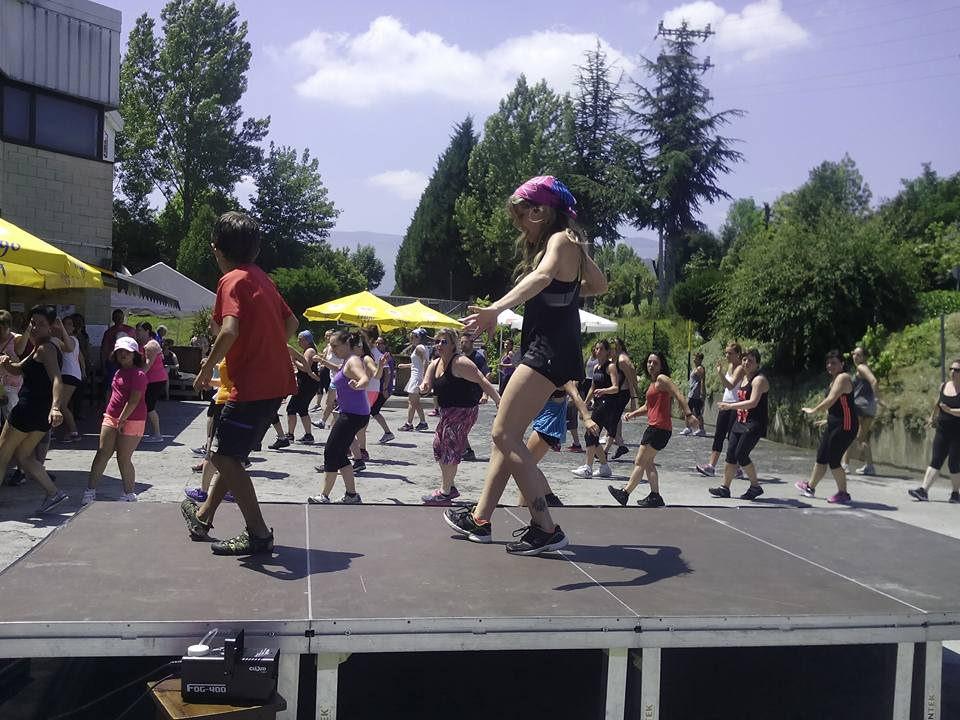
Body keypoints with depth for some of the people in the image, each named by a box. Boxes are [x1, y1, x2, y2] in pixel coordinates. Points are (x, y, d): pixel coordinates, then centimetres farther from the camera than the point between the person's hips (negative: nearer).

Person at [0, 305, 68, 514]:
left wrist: (55, 407, -44)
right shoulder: (39, 349, 18)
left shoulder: (45, 348, -14)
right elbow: (18, 369, 23)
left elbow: (56, 379, -29)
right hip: (43, 412, 9)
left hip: (29, 408, -9)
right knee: (23, 456, 17)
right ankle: (54, 493, 6)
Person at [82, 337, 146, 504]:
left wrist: (122, 420, -20)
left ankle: (129, 495, 11)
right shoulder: (118, 372, 16)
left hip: (131, 421, -8)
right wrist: (109, 414, 17)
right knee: (102, 454, 2)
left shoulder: (138, 374, -12)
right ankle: (90, 491, 5)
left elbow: (134, 400, -19)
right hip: (111, 418, 8)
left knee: (123, 459, -3)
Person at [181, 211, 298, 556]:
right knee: (230, 452, 21)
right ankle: (204, 517, 35)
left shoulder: (232, 281, -12)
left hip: (252, 385, -9)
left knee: (225, 457, -1)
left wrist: (207, 368, -13)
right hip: (276, 381, 9)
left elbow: (229, 330, -27)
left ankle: (258, 534, -1)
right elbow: (291, 322, 22)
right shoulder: (262, 278, 15)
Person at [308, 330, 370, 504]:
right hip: (349, 413, 10)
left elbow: (365, 379, -38)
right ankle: (352, 495, 16)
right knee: (339, 454, 13)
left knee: (331, 452, -4)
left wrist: (357, 385, -57)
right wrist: (325, 363, 35)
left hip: (353, 416, -10)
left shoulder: (353, 361, -16)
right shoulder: (347, 361, 14)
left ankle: (324, 497, 4)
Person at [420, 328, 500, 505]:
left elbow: (483, 382, -19)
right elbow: (427, 385, 4)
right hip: (448, 411, 9)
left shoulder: (460, 363, -18)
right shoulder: (435, 364, 9)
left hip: (464, 410, -9)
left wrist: (500, 402, -24)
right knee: (438, 444, 13)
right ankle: (449, 487, 26)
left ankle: (444, 493, 4)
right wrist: (424, 387, -22)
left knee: (450, 450, -6)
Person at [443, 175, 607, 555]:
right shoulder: (570, 244, 19)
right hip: (545, 348, 10)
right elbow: (599, 284, 34)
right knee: (506, 434, 13)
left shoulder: (561, 239, -10)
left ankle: (546, 528, -11)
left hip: (550, 351, -10)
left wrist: (496, 309, -48)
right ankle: (480, 518, 22)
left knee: (505, 434, -12)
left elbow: (542, 275, -34)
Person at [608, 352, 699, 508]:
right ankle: (655, 496, 19)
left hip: (659, 428, -10)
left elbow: (679, 395, -19)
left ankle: (625, 493, -1)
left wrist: (688, 415, -28)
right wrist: (633, 414, 10)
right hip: (654, 427, 10)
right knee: (648, 462, 15)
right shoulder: (652, 383, 19)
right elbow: (647, 407, 26)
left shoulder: (662, 379, -9)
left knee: (640, 462, -5)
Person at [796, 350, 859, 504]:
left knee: (834, 461, -6)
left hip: (845, 427, -10)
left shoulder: (843, 378, -14)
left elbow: (831, 400, -23)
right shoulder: (835, 379, 16)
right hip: (835, 425, 10)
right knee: (821, 457, 17)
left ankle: (843, 494, 6)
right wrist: (828, 419, 28)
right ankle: (810, 487, 30)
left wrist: (813, 411, -13)